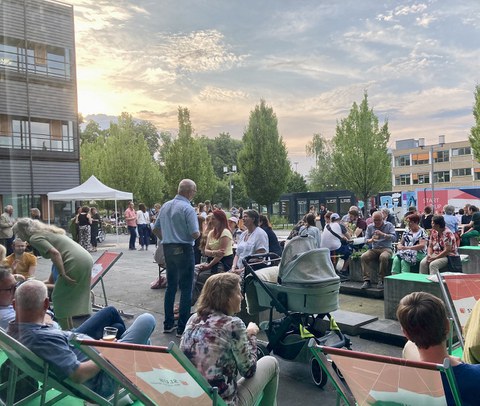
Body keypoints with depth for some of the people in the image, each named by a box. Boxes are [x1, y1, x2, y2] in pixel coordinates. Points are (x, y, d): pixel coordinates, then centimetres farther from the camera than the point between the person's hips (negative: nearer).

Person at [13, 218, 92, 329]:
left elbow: (55, 253, -18)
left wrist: (62, 275, -17)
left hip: (75, 263, -9)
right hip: (87, 259, 9)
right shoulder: (46, 231, 24)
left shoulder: (35, 238, -3)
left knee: (59, 298, 3)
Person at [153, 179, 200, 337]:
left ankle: (168, 324, 22)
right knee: (186, 289, 0)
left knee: (171, 287, 16)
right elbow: (195, 234, -20)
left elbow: (156, 229, 15)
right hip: (184, 250, -7)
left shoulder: (165, 206, 9)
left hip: (168, 249, 8)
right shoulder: (188, 209, -15)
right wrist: (199, 233, 2)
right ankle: (182, 328, 4)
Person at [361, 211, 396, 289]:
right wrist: (371, 240, -17)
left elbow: (394, 237, -9)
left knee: (383, 257, -37)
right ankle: (366, 280, -25)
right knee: (363, 256, -26)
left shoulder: (389, 225, 4)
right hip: (374, 249, 3)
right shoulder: (370, 227, 11)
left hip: (386, 248, -3)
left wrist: (383, 234, -22)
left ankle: (381, 281, -26)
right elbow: (366, 240, 6)